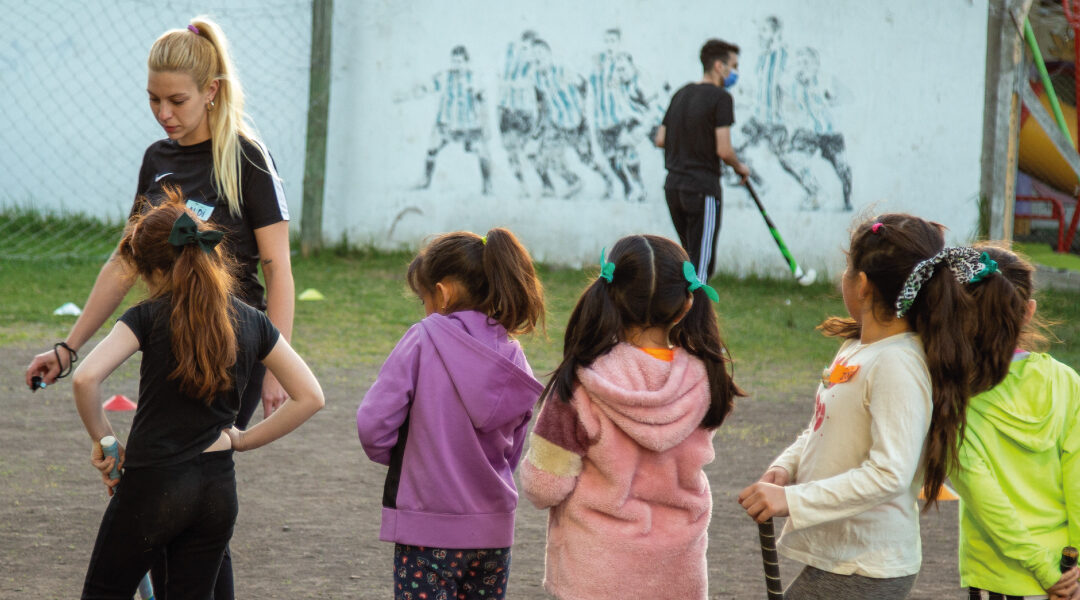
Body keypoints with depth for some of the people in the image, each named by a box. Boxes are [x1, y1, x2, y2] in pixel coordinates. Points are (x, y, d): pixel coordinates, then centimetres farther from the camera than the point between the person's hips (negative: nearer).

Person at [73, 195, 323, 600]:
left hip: (152, 484, -4)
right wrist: (244, 440, 9)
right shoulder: (251, 322, 5)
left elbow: (86, 378, -20)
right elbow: (309, 397, 5)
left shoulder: (149, 316, -7)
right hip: (218, 488, 4)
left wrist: (102, 440, -5)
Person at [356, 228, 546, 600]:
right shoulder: (512, 356, 3)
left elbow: (373, 424, -13)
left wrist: (398, 456, 6)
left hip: (428, 528, -5)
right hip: (494, 527, 5)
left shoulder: (423, 340, -12)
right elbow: (512, 451, 9)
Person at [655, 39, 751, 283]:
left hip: (673, 187, 7)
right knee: (701, 266, -3)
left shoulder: (681, 94, 12)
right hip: (702, 189, -7)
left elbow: (660, 140, 15)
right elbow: (724, 150, -16)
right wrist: (740, 167, 2)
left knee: (691, 260, 19)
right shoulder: (720, 97, -11)